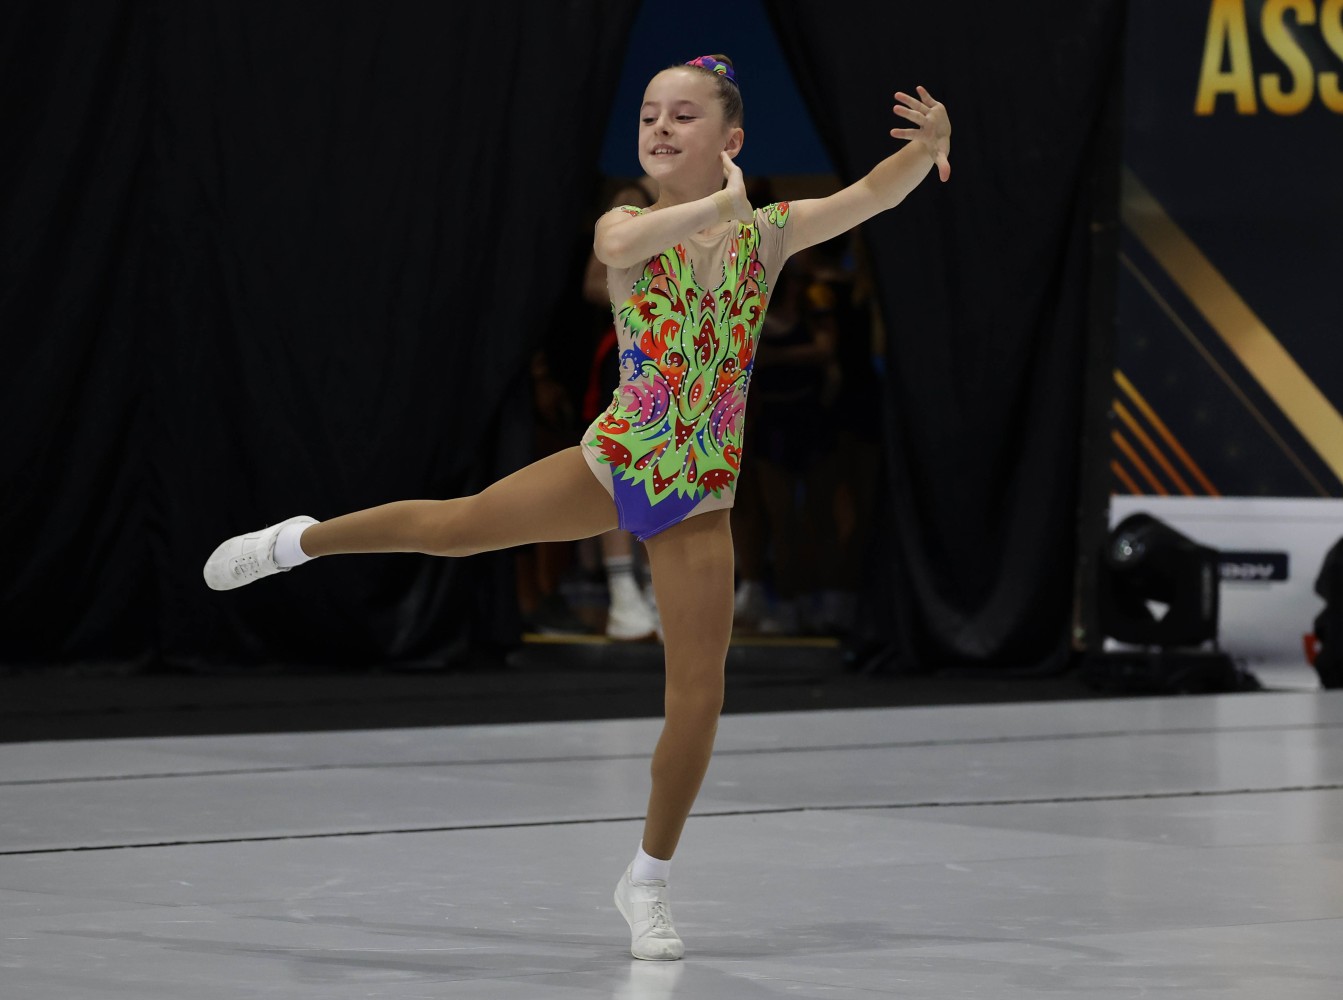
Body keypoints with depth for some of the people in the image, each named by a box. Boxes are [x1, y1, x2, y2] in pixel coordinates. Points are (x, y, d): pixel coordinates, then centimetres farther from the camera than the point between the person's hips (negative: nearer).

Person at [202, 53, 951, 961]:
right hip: (616, 461, -1)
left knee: (700, 695, -2)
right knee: (451, 526, 1)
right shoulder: (629, 226, -9)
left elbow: (874, 194, -8)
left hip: (700, 496, 1)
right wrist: (720, 204, -33)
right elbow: (618, 245, -34)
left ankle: (648, 881, 15)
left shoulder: (765, 232, -3)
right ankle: (299, 541, 32)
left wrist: (930, 142, -27)